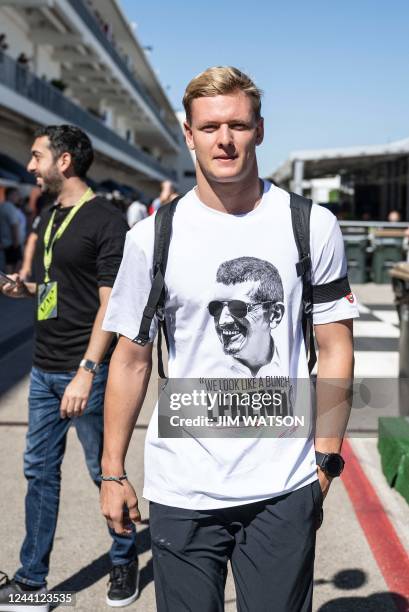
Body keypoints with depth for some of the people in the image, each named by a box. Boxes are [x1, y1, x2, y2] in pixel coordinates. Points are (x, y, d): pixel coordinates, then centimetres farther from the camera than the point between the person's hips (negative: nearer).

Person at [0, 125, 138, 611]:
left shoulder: (105, 221, -11)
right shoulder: (49, 216, 13)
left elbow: (109, 303, -16)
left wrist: (86, 371, -23)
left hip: (84, 371, -7)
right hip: (43, 369, 8)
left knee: (104, 471, 7)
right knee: (40, 471, 12)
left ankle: (124, 561, 28)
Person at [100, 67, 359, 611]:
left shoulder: (313, 227, -2)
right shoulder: (152, 237, -2)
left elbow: (335, 346, 3)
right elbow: (131, 360, 4)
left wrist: (326, 458, -2)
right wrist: (113, 473, 4)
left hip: (284, 490, 0)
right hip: (181, 493, 0)